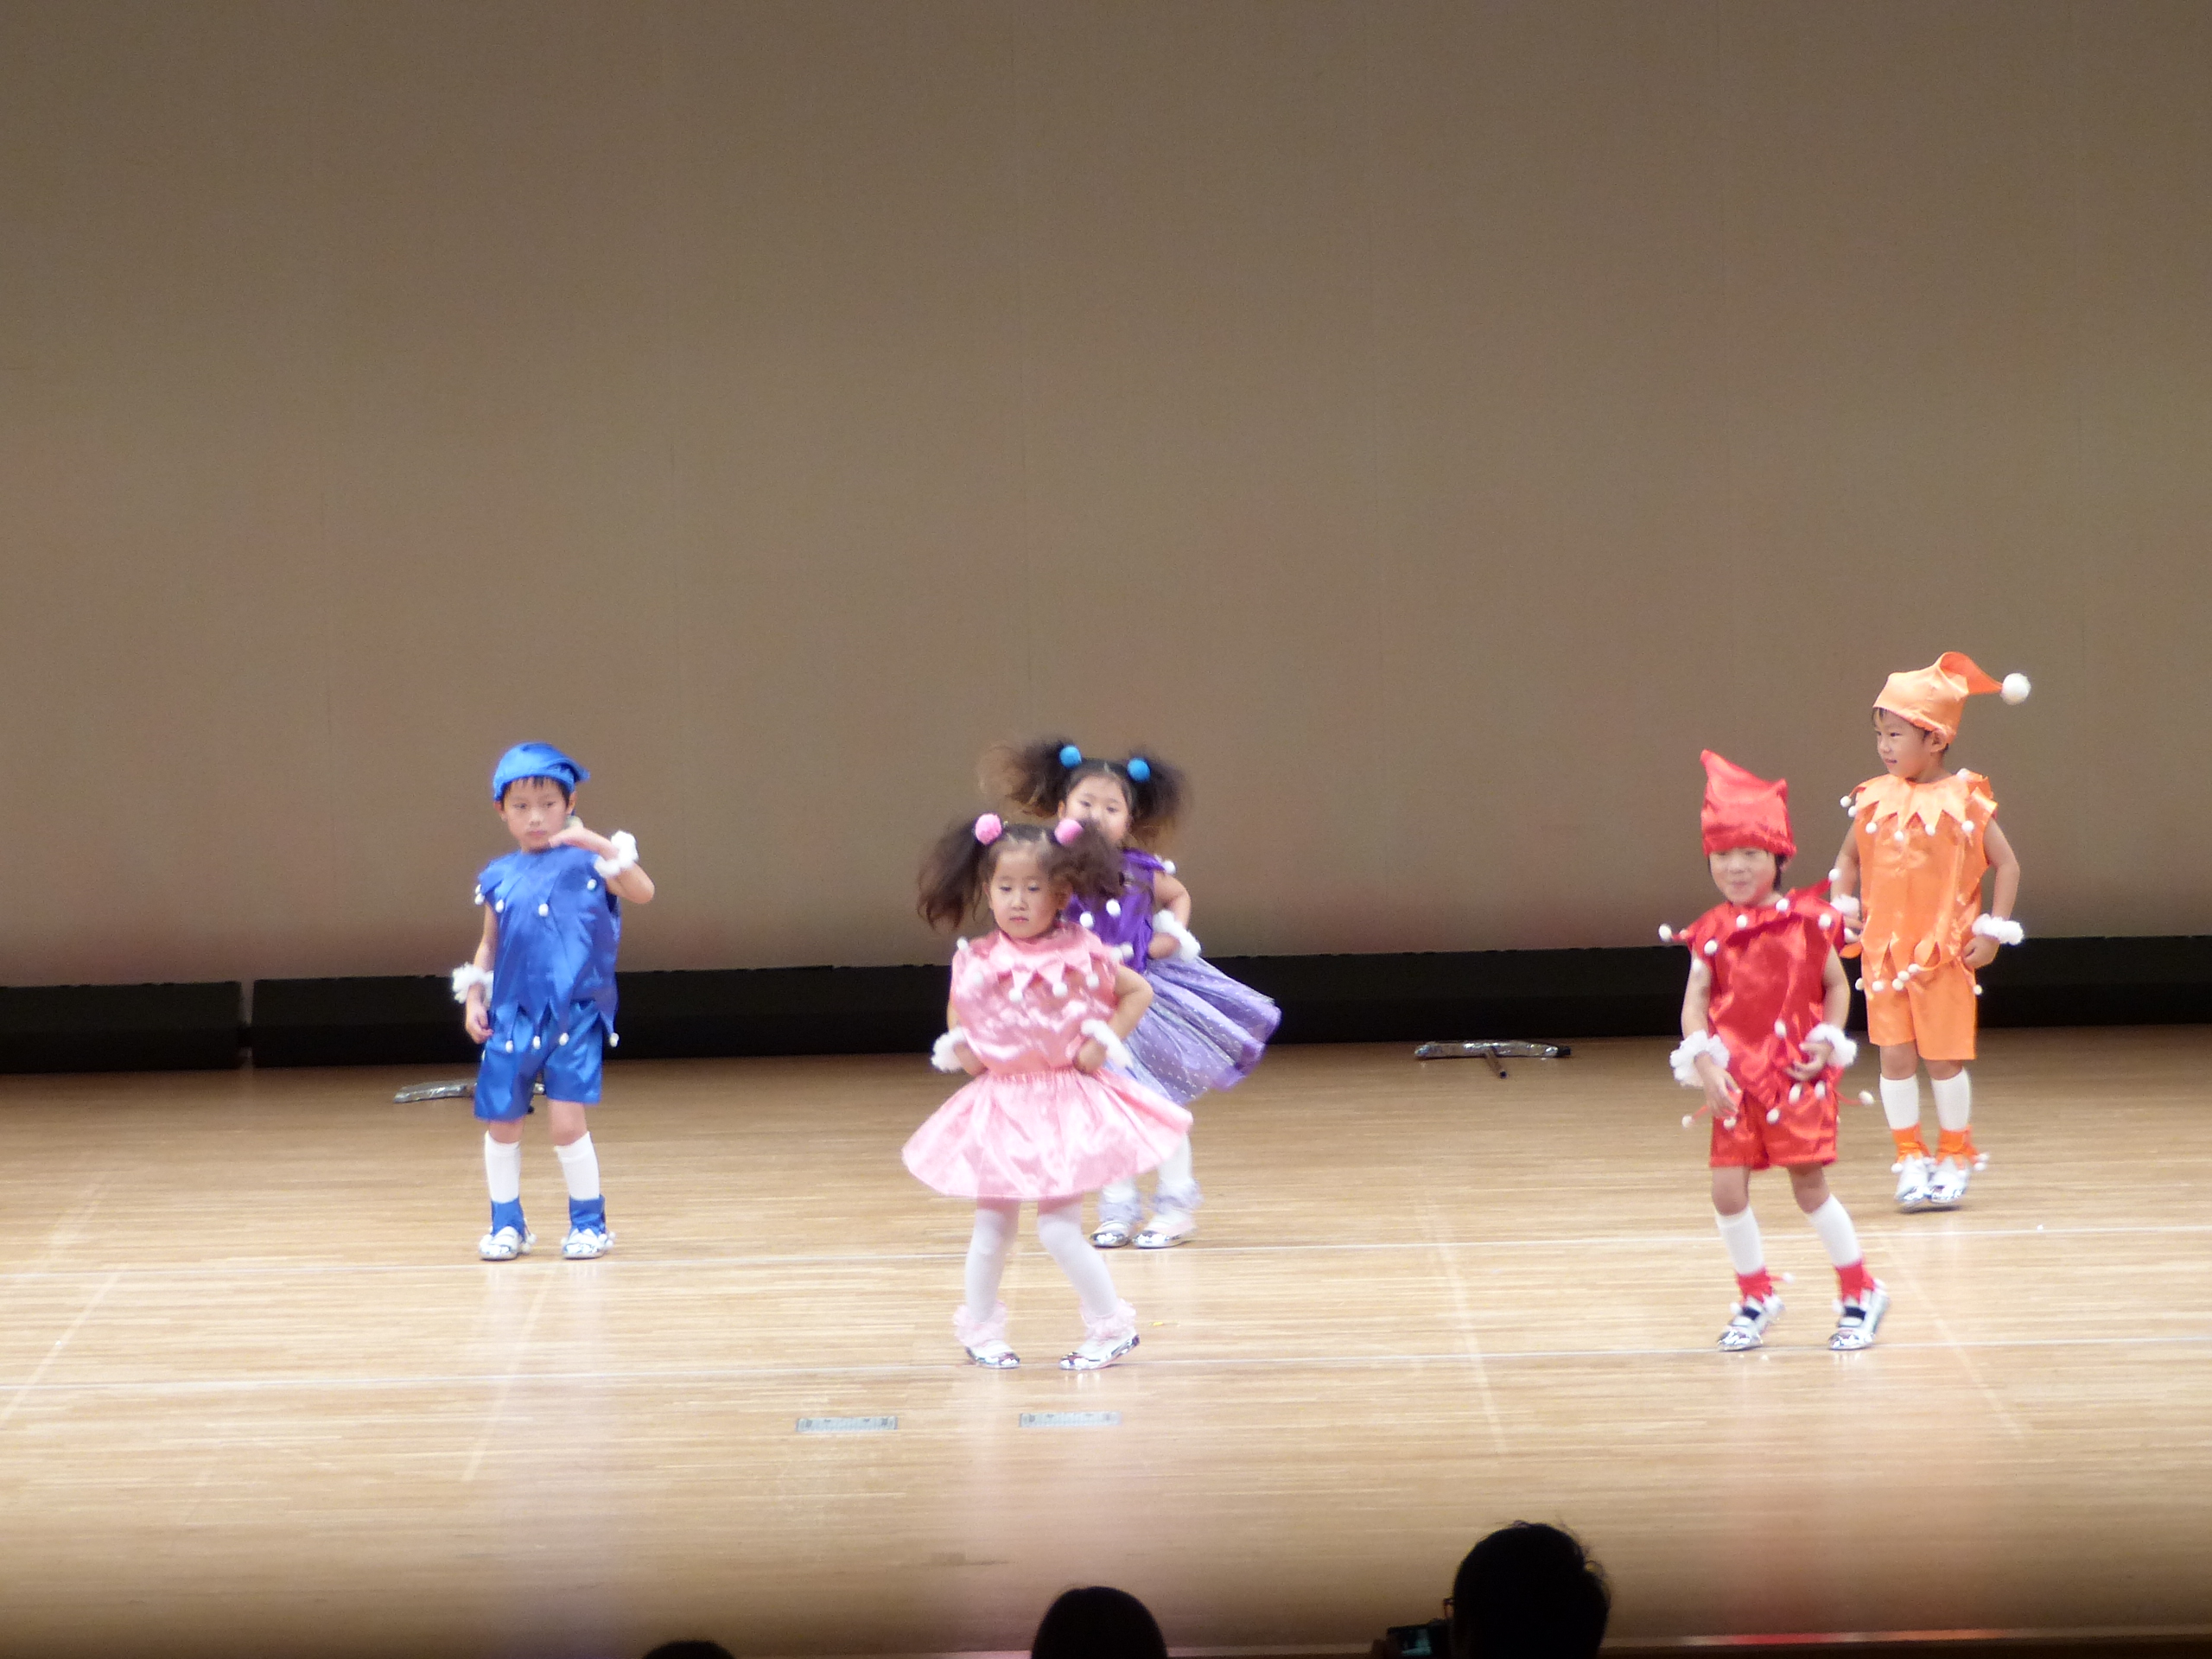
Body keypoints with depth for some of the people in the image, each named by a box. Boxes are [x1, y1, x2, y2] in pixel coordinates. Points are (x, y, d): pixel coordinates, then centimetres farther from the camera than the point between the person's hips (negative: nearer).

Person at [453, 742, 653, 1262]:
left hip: (575, 1017, -4)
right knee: (501, 1125, 8)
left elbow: (643, 892, -16)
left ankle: (589, 1223, 6)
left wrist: (603, 847, -27)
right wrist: (473, 999, 9)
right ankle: (507, 1224, 25)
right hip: (512, 1018, 4)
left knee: (567, 1122, -11)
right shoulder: (498, 878, 10)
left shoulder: (585, 863, -2)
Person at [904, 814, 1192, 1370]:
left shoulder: (1080, 956, -10)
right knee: (993, 1225, 10)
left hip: (1066, 1105, -3)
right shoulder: (976, 963, -3)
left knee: (1059, 1228, -8)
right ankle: (980, 1329, 26)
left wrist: (1103, 1042, -7)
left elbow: (1138, 992, 3)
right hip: (998, 1108, 3)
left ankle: (1111, 1325, 8)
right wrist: (961, 1049, 1)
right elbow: (956, 1014, 18)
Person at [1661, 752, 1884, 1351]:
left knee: (1810, 1186, 0)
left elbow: (1836, 986, 6)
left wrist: (1827, 1042, -8)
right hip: (1736, 1078, 3)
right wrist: (1704, 1064, -16)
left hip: (1797, 1076, -3)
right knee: (1727, 1189, -3)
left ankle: (1860, 1294, 18)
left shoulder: (1805, 922, -3)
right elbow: (1695, 1002, -3)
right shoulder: (1712, 932, 2)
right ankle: (1755, 1297, 17)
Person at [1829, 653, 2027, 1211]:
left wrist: (1992, 932, -9)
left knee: (1944, 1058, 3)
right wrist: (1843, 907, 2)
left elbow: (2006, 865, -2)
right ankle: (1910, 1159, 15)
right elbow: (1849, 859, 18)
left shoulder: (1964, 802, -7)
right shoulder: (1873, 800, 4)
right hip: (1883, 950, 3)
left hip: (1944, 954, -3)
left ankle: (1954, 1158, 18)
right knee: (1895, 1057, 3)